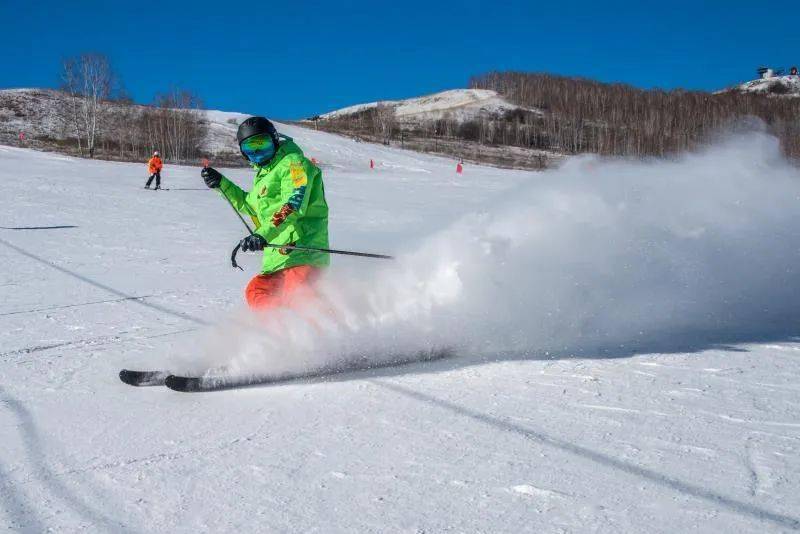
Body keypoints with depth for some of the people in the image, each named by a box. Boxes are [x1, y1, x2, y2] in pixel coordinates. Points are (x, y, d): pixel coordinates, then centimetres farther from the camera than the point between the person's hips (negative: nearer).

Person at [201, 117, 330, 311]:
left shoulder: (293, 162, -2)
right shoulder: (264, 174, 26)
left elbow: (294, 204, -19)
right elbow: (249, 205, 45)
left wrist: (263, 235, -30)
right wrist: (221, 183, 37)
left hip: (303, 253, -10)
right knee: (256, 292, 1)